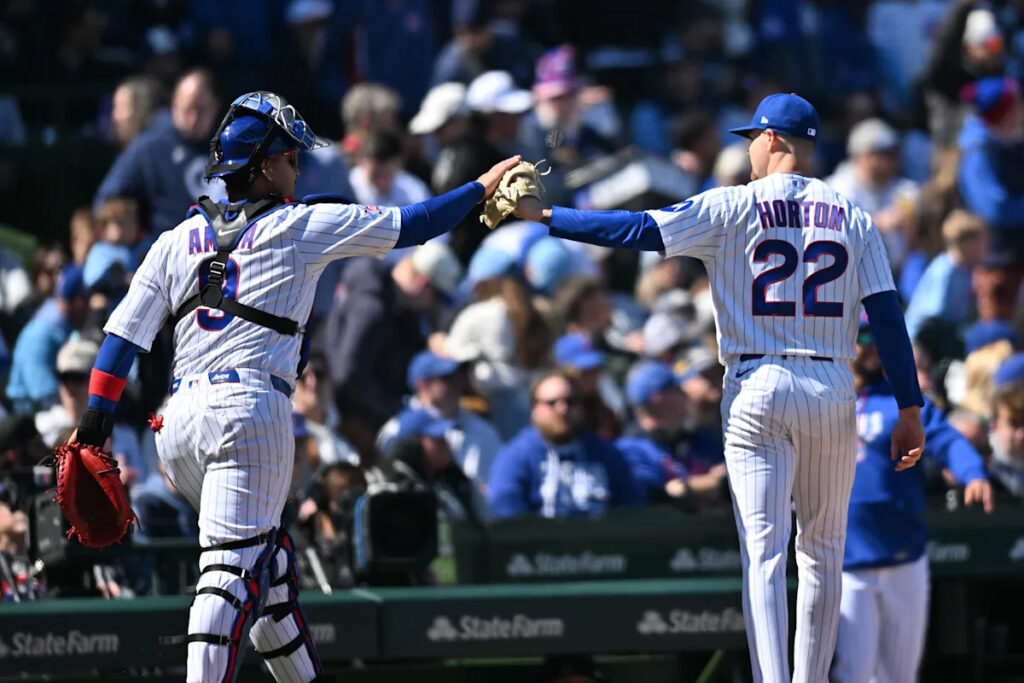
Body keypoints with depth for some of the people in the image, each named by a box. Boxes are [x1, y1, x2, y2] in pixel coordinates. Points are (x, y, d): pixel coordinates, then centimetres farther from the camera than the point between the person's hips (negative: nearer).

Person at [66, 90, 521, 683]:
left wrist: (97, 414, 6)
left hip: (179, 423, 6)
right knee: (235, 567, -14)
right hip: (251, 409, -6)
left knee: (268, 561, 19)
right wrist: (483, 188, 20)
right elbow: (408, 227, 8)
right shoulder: (301, 227, 4)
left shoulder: (178, 239, 16)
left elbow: (125, 331, 9)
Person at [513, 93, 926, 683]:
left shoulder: (732, 208, -1)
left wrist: (544, 215, 0)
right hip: (833, 393, 3)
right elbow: (888, 316, 2)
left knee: (764, 551, -6)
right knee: (823, 549, 15)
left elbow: (641, 231, -7)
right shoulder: (851, 217, 7)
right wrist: (910, 408, 3)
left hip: (759, 390, -3)